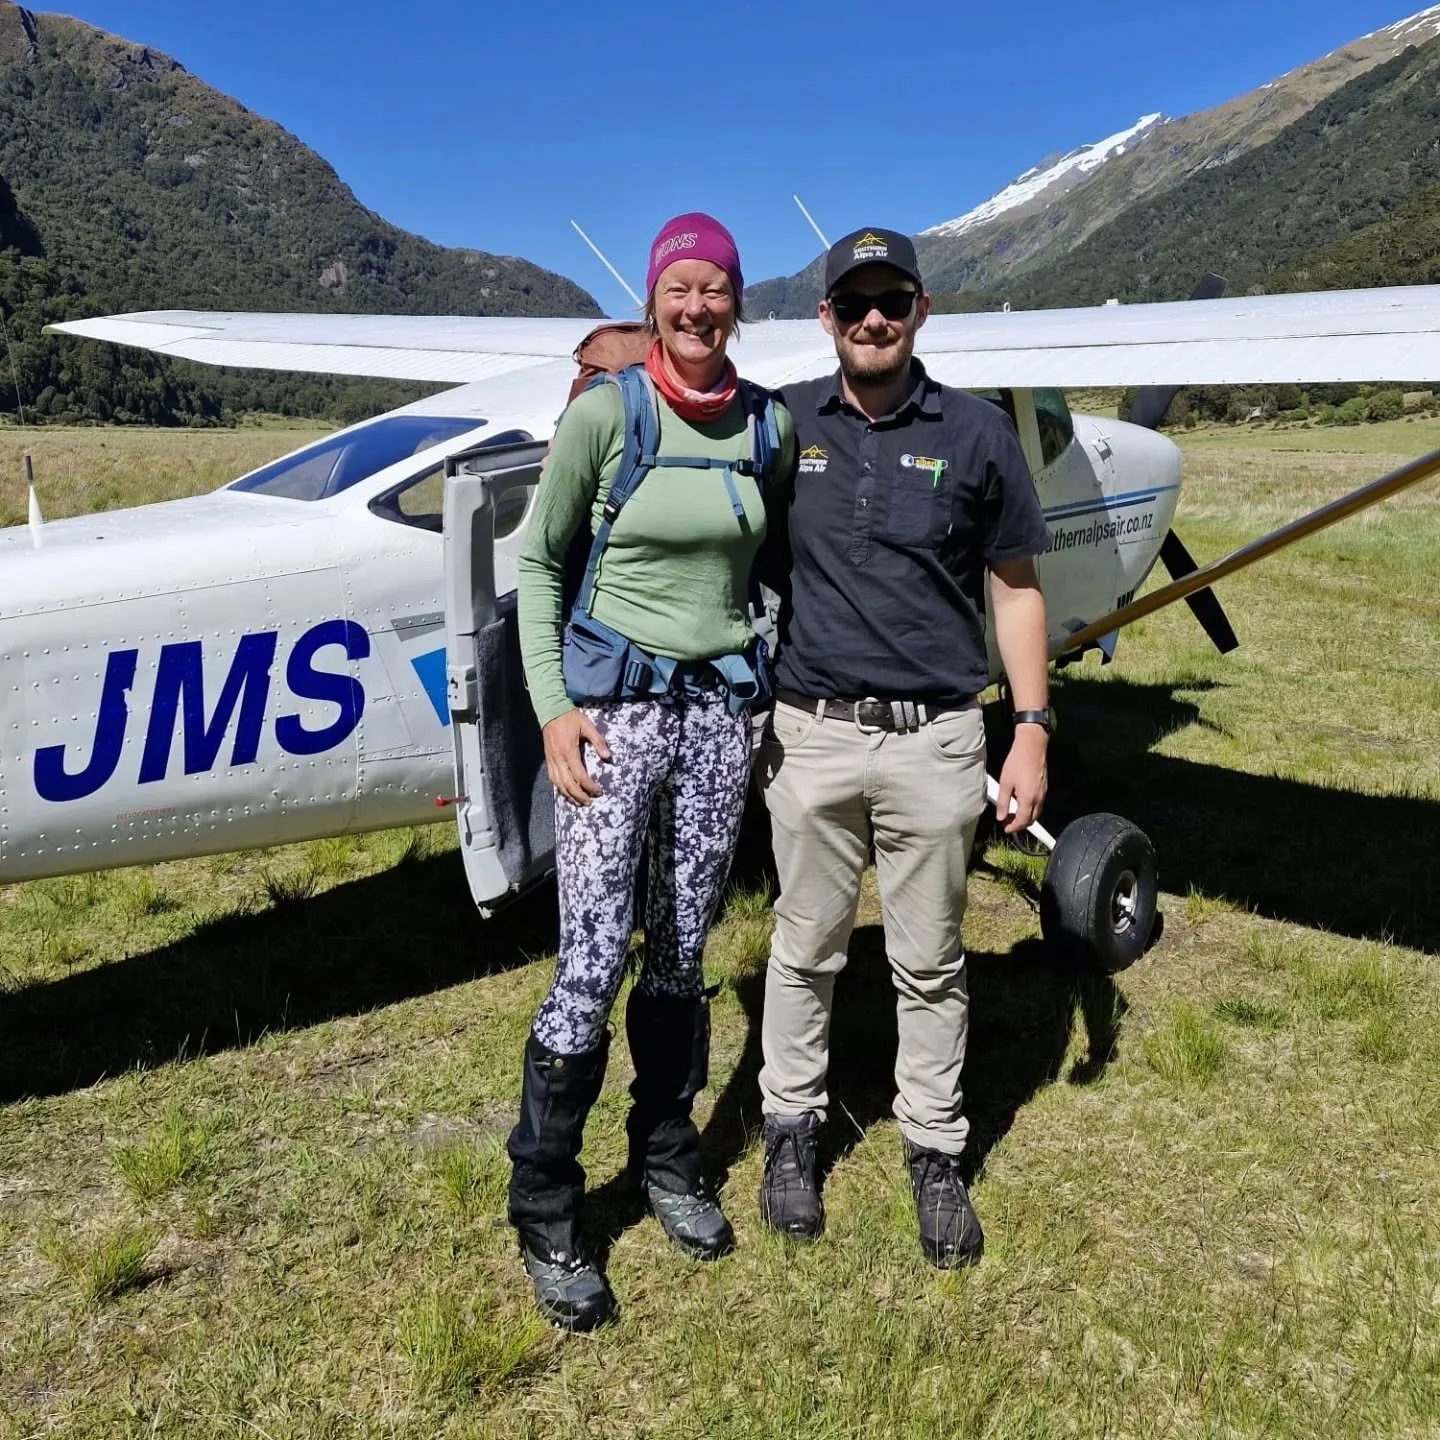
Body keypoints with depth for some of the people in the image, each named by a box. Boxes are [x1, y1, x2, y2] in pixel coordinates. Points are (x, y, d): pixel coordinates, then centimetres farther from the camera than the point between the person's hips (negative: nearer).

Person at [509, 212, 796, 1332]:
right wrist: (552, 705, -8)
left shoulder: (771, 424, 5)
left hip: (721, 706, 4)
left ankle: (666, 1158, 33)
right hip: (614, 704, -4)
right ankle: (546, 1214, 15)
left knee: (683, 956, 12)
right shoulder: (603, 411, -6)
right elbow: (541, 563, 0)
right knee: (594, 964, -4)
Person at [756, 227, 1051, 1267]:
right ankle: (792, 1126, 32)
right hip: (812, 733, 1)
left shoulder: (977, 434, 0)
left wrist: (1032, 734, 0)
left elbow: (1015, 590, 4)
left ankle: (936, 1152, 28)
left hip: (936, 738, 0)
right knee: (807, 947, 13)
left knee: (931, 960, 11)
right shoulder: (781, 424, 2)